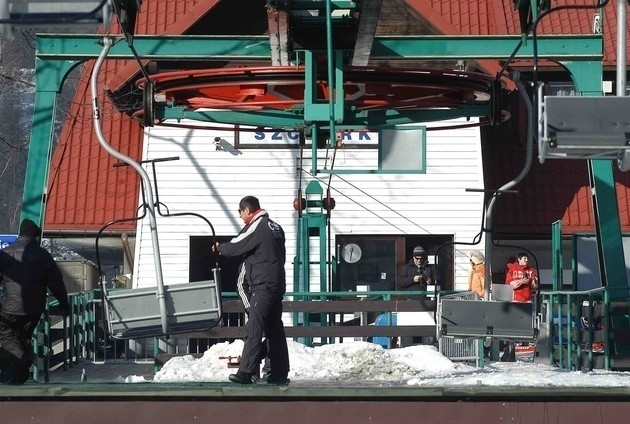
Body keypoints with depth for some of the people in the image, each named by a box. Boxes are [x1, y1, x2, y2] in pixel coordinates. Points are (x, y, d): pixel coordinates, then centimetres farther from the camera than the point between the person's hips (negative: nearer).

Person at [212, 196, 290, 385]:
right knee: (275, 329, 11)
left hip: (262, 286, -9)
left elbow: (234, 247, -8)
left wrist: (219, 248, 12)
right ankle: (279, 373, 13)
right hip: (277, 284, 9)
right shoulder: (276, 228, 17)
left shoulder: (256, 227, -10)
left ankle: (246, 371, -18)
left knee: (253, 330, -12)